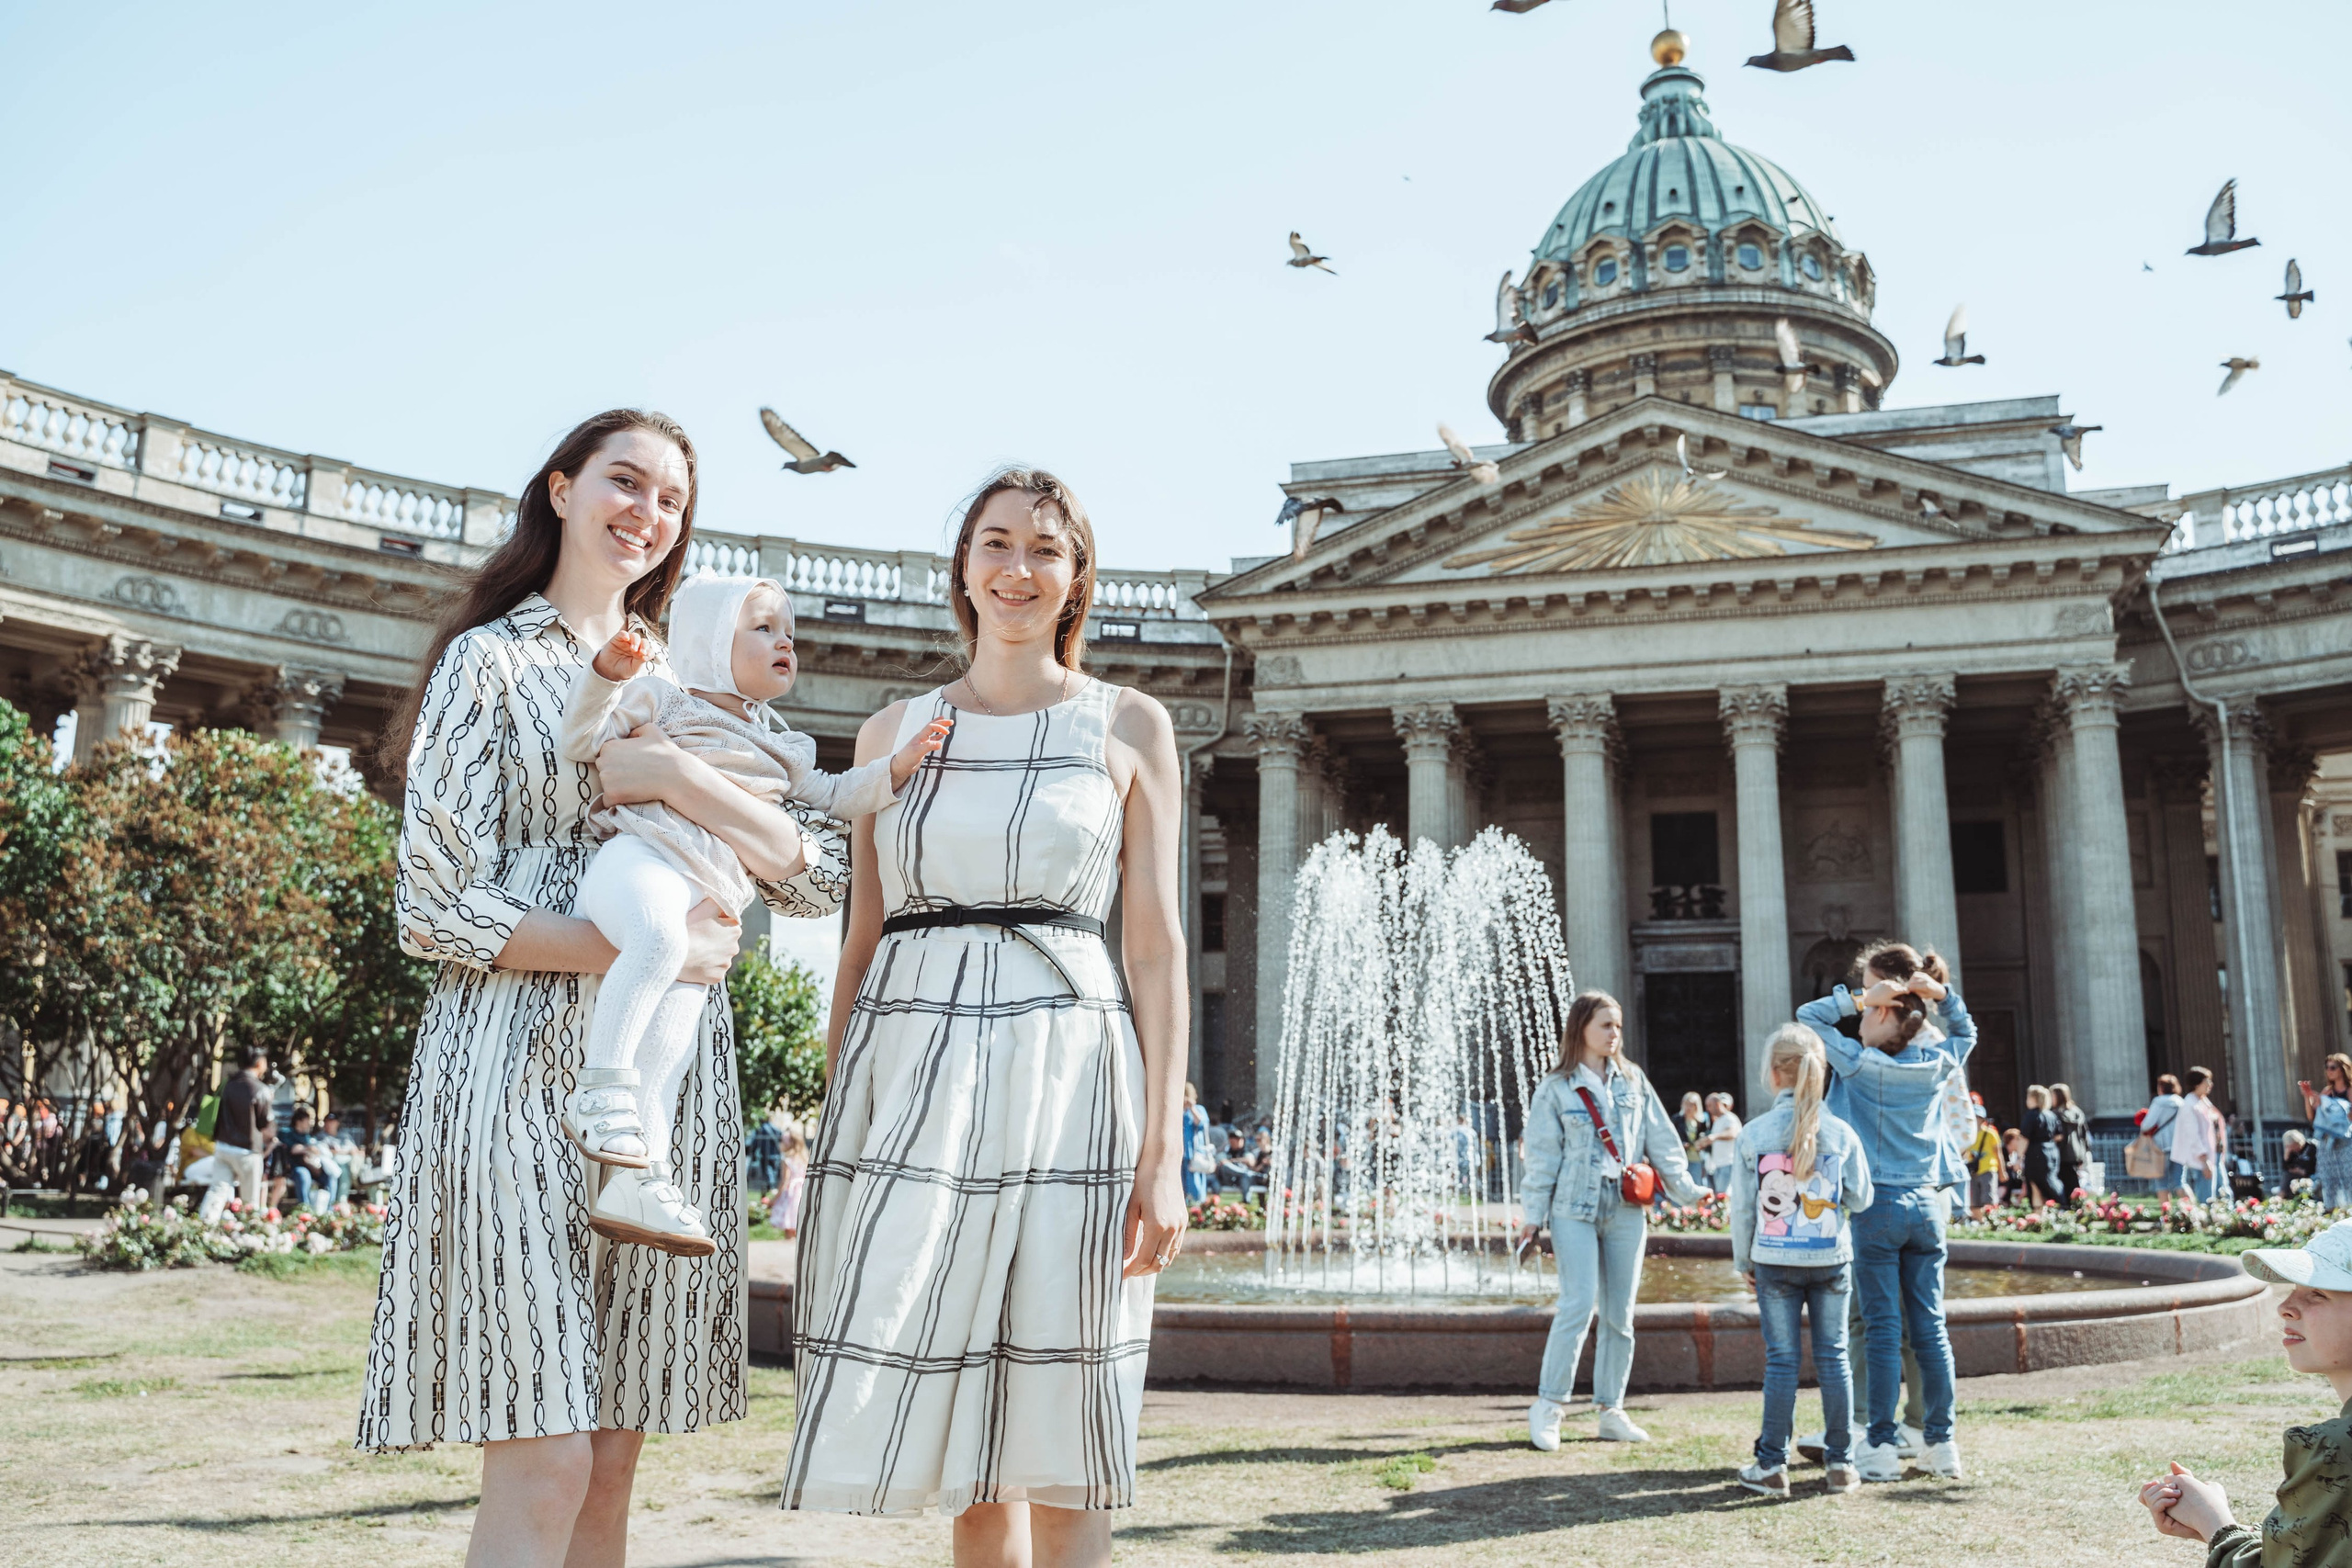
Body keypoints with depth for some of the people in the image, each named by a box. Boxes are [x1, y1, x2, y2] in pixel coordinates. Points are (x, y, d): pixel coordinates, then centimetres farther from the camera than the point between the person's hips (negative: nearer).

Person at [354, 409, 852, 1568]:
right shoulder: (491, 659, 5)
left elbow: (821, 876, 6)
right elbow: (434, 909, -4)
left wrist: (676, 777, -9)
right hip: (522, 1062, -4)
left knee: (614, 1458, 6)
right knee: (542, 1467, -9)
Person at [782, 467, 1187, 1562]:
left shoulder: (1129, 726, 7)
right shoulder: (895, 731, 14)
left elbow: (1155, 944, 1)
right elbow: (863, 939, 14)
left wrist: (1162, 1152, -7)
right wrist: (835, 1123, 8)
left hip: (1064, 1073, -2)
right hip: (909, 1072, 2)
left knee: (1057, 1442, 1)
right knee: (958, 1434, 5)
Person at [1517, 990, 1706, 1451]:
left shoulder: (1633, 1081, 11)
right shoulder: (1556, 1088, 0)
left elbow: (1660, 1140, 11)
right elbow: (1542, 1155, 0)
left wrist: (1686, 1188, 4)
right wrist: (1533, 1215, -2)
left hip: (1626, 1210, 4)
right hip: (1575, 1210, -4)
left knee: (1620, 1313, 6)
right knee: (1579, 1304, -13)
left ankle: (1611, 1411, 15)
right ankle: (1548, 1405, -4)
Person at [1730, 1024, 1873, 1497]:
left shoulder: (1752, 1134, -6)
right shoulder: (1841, 1133, -4)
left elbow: (1742, 1208, -1)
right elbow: (1860, 1199, 3)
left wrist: (1745, 1262, 11)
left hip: (1774, 1263, -1)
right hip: (1831, 1260, 1)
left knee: (1781, 1360, 5)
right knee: (1832, 1356, 9)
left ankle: (1772, 1465, 9)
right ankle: (1840, 1464, 14)